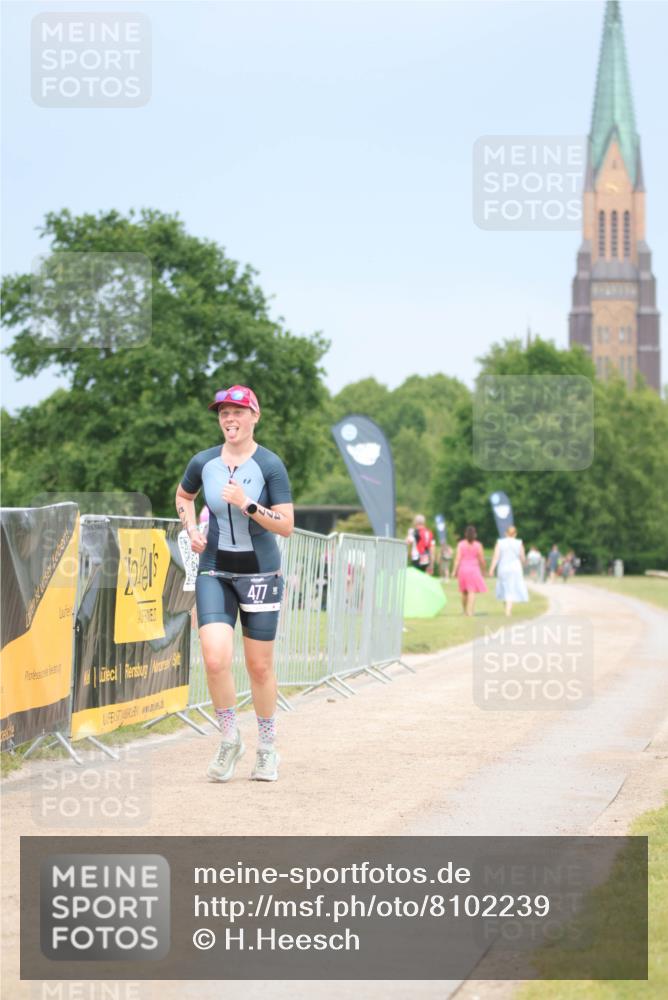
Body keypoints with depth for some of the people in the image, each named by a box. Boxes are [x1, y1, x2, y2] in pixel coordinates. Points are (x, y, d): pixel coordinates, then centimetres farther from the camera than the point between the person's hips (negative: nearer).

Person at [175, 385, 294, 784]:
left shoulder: (270, 465, -9)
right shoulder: (204, 462, 1)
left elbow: (286, 526, -12)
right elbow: (183, 496, 23)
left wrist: (247, 504, -23)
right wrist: (192, 530, 6)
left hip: (260, 574, -2)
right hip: (214, 573, 2)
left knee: (260, 666, 4)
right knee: (216, 659, -15)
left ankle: (268, 749, 22)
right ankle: (230, 739, 5)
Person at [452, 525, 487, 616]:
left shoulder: (461, 544, -1)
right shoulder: (478, 545, -3)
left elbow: (458, 558, -7)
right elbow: (482, 560, 0)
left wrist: (454, 571, -5)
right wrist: (483, 570, 15)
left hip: (463, 569, 2)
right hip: (474, 569, -2)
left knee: (464, 592, 17)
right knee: (472, 592, -5)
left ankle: (464, 610, 27)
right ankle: (470, 612, -15)